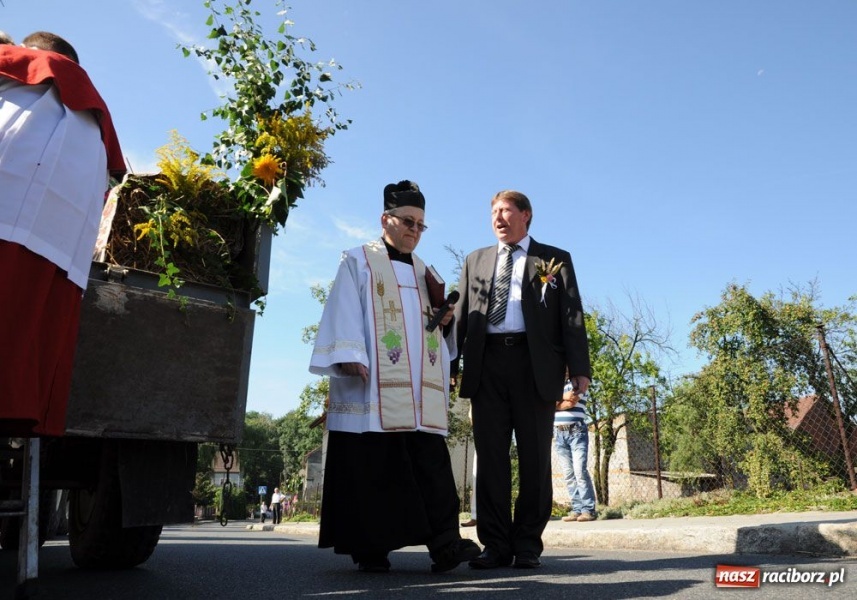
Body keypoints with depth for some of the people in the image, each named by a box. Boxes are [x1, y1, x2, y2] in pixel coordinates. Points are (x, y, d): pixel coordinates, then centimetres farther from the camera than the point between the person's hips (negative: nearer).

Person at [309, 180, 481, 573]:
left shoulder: (424, 272, 24)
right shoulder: (358, 261, 8)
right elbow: (345, 313, -3)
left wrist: (446, 321, 3)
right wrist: (349, 357, -17)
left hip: (421, 389, 5)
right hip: (373, 384, -5)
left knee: (431, 463, -5)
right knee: (372, 467, -3)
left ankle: (444, 544, -8)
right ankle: (370, 548, 6)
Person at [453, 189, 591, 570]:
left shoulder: (555, 260, 12)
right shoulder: (476, 261, 21)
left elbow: (572, 315, 4)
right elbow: (462, 316, 17)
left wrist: (579, 368, -9)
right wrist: (449, 365, 5)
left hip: (535, 364, -2)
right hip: (487, 364, 3)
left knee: (534, 456, 2)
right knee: (490, 455, 2)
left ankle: (528, 544, 12)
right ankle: (496, 544, 10)